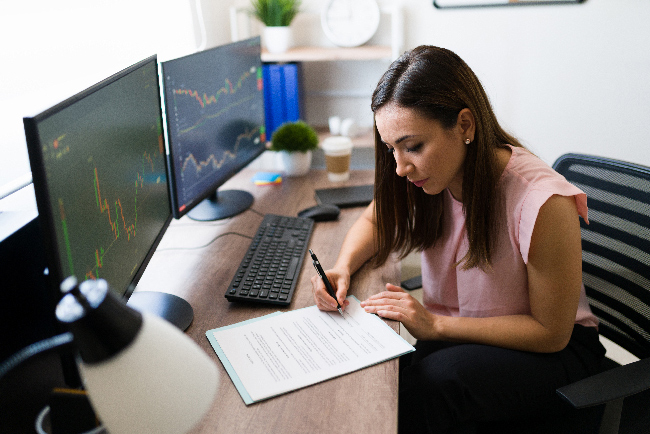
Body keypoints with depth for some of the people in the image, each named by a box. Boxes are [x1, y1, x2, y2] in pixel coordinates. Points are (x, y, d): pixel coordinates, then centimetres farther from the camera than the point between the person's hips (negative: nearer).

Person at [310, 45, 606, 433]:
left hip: (546, 350, -4)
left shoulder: (542, 204, -28)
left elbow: (551, 332, -18)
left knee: (435, 378, -35)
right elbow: (373, 222, 9)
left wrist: (435, 324, -24)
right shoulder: (429, 171, -11)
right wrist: (343, 267, -13)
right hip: (455, 335, 5)